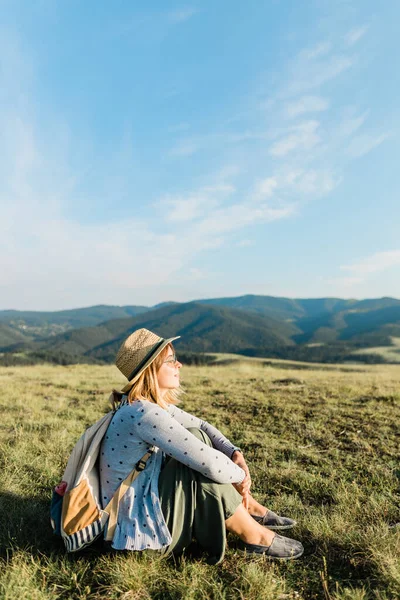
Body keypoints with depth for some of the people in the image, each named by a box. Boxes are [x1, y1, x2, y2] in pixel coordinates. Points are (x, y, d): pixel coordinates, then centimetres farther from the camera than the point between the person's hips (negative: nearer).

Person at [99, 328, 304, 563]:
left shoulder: (154, 404, -1)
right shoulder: (143, 414, -29)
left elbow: (201, 426, 9)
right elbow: (209, 464, -31)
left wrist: (236, 453, -6)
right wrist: (241, 475, -11)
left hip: (144, 498, 9)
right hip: (135, 525, -9)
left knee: (196, 437, 2)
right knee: (202, 468, -23)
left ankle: (251, 508, 10)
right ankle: (255, 536, -3)